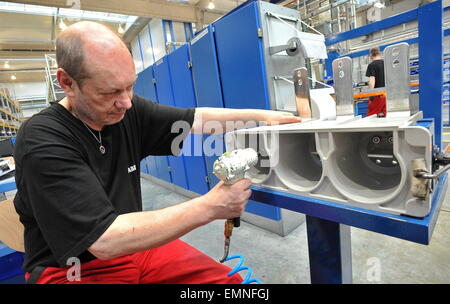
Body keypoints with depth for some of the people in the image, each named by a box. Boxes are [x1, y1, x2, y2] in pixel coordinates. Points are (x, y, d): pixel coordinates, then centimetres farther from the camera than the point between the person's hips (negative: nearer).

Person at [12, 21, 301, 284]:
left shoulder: (130, 110, -6)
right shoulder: (43, 141, -22)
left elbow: (196, 119, 1)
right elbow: (104, 241, -28)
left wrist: (261, 116, -3)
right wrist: (210, 207, -30)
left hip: (133, 244, 5)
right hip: (72, 268, -4)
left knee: (230, 277, -11)